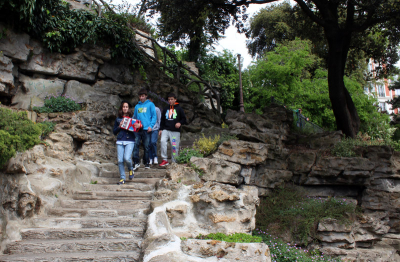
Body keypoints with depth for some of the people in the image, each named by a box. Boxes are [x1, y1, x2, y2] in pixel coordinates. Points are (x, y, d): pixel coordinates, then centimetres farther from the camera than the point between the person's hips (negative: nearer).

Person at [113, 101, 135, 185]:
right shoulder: (118, 119, 13)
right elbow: (114, 131, 15)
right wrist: (119, 126, -3)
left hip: (130, 141, -2)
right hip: (120, 141, 3)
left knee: (127, 158, -18)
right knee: (120, 160, -2)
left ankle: (131, 169, 15)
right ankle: (122, 178, 11)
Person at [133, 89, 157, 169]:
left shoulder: (150, 104, 4)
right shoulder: (137, 106, 16)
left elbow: (154, 116, 0)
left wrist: (151, 126, -11)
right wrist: (134, 124, 2)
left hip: (146, 129, -3)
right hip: (137, 129, 3)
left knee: (146, 146, 4)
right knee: (135, 144, -9)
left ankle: (146, 163, 16)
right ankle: (136, 162, -5)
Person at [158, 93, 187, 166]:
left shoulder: (179, 109, 6)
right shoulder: (165, 109, 16)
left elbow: (184, 119, 6)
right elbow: (162, 120, 20)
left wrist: (180, 123, -14)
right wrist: (161, 129, 10)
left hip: (175, 131, -2)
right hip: (166, 130, 2)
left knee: (174, 147, -2)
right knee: (163, 141, -22)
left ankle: (174, 162, 12)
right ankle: (164, 160, -16)